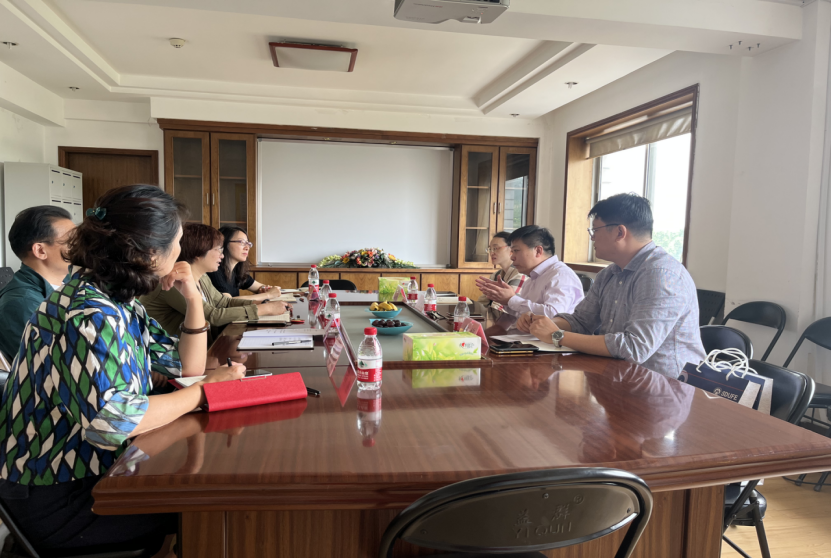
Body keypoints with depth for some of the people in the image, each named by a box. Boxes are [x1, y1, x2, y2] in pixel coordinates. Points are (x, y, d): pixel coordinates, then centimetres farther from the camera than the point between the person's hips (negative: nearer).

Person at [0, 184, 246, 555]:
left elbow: (187, 367, 8)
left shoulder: (121, 302, 2)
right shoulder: (91, 315, -27)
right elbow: (109, 422, -37)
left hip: (96, 472, 8)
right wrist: (202, 393, -25)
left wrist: (193, 299, -6)